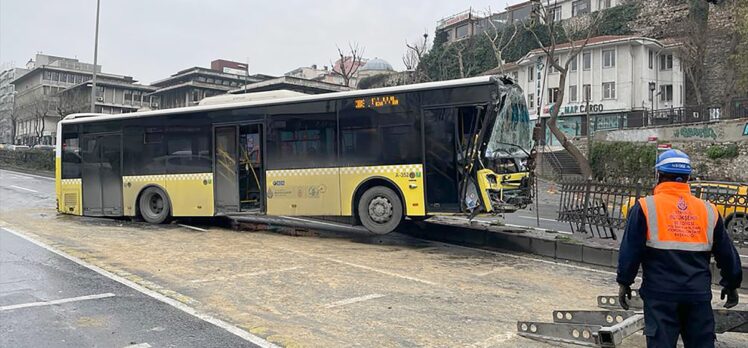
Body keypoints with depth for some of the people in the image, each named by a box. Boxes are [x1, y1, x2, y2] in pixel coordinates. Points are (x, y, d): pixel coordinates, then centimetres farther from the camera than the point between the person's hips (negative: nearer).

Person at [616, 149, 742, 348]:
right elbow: (727, 254, 13)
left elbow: (630, 251, -8)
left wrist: (624, 283, 3)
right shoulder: (708, 211, 5)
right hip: (699, 294, 4)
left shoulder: (645, 207, -6)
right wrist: (732, 285, 27)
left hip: (660, 295, -3)